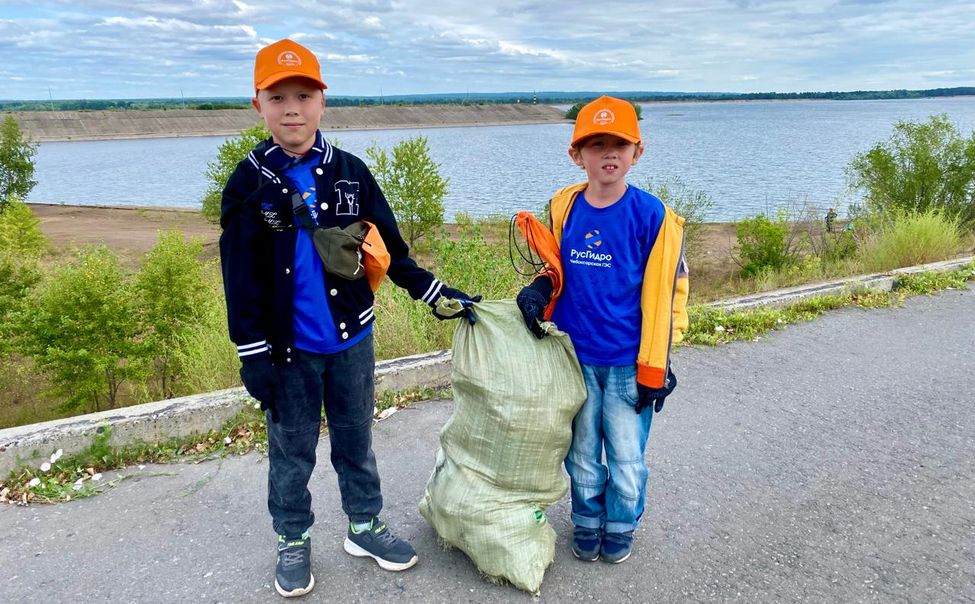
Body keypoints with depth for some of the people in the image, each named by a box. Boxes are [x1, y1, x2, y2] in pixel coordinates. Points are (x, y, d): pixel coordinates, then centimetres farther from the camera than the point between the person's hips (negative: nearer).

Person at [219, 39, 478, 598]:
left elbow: (388, 249, 3)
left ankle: (366, 526, 37)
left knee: (356, 441, 18)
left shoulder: (351, 172, -2)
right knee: (292, 452, 14)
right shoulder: (249, 183, -7)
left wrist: (439, 293, -2)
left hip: (352, 340, 2)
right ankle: (294, 542, 35)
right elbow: (241, 279, -7)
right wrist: (253, 355, -10)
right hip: (287, 348, -1)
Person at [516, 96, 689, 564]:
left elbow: (664, 293, -9)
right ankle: (586, 524, 39)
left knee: (627, 456, 12)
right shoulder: (563, 207, -1)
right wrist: (538, 291, -10)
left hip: (627, 364, -3)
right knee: (581, 453, 17)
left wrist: (655, 366, -8)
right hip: (575, 357, 3)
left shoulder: (650, 215, -12)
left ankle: (621, 527, 37)